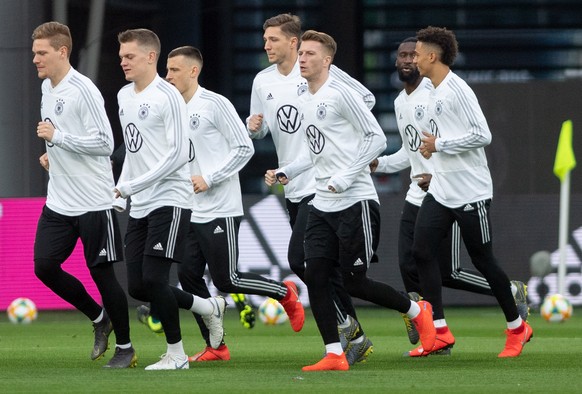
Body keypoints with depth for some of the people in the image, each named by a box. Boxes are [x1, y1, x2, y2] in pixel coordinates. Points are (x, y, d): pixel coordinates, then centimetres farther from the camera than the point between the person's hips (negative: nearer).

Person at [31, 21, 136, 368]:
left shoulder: (83, 90, -17)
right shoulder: (48, 87, 10)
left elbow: (105, 142, -21)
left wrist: (57, 137, -20)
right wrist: (52, 155, 12)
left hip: (93, 202, -8)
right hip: (59, 201, 8)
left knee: (102, 273, -1)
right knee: (45, 266, 0)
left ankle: (125, 348, 13)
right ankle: (99, 317, 21)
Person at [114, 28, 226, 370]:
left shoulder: (168, 97, -12)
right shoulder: (124, 96, 14)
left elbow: (178, 155, -17)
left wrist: (131, 186, -17)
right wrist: (120, 189, 12)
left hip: (170, 199, -8)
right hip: (139, 206, 8)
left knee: (153, 278, -15)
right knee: (137, 287, 4)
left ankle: (176, 353, 1)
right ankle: (210, 308, 25)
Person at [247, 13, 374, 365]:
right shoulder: (263, 81, 9)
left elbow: (366, 98, 1)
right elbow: (260, 130, 18)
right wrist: (254, 126, -4)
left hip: (322, 183, -7)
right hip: (293, 188, 7)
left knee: (299, 258, -17)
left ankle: (343, 322, -2)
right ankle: (356, 339, 18)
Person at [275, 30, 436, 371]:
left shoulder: (339, 93, -11)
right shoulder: (305, 102, 15)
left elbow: (377, 138, -13)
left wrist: (346, 176, -18)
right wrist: (287, 172, 13)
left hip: (356, 202, -8)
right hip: (322, 204, 8)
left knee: (354, 282, -5)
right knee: (315, 276, -5)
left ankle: (418, 311, 19)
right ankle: (335, 355, -2)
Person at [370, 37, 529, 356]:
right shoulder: (401, 102, 15)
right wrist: (380, 164, 10)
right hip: (417, 195, 8)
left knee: (447, 273, -6)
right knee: (410, 267, 0)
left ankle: (512, 292, 15)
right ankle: (439, 335, 7)